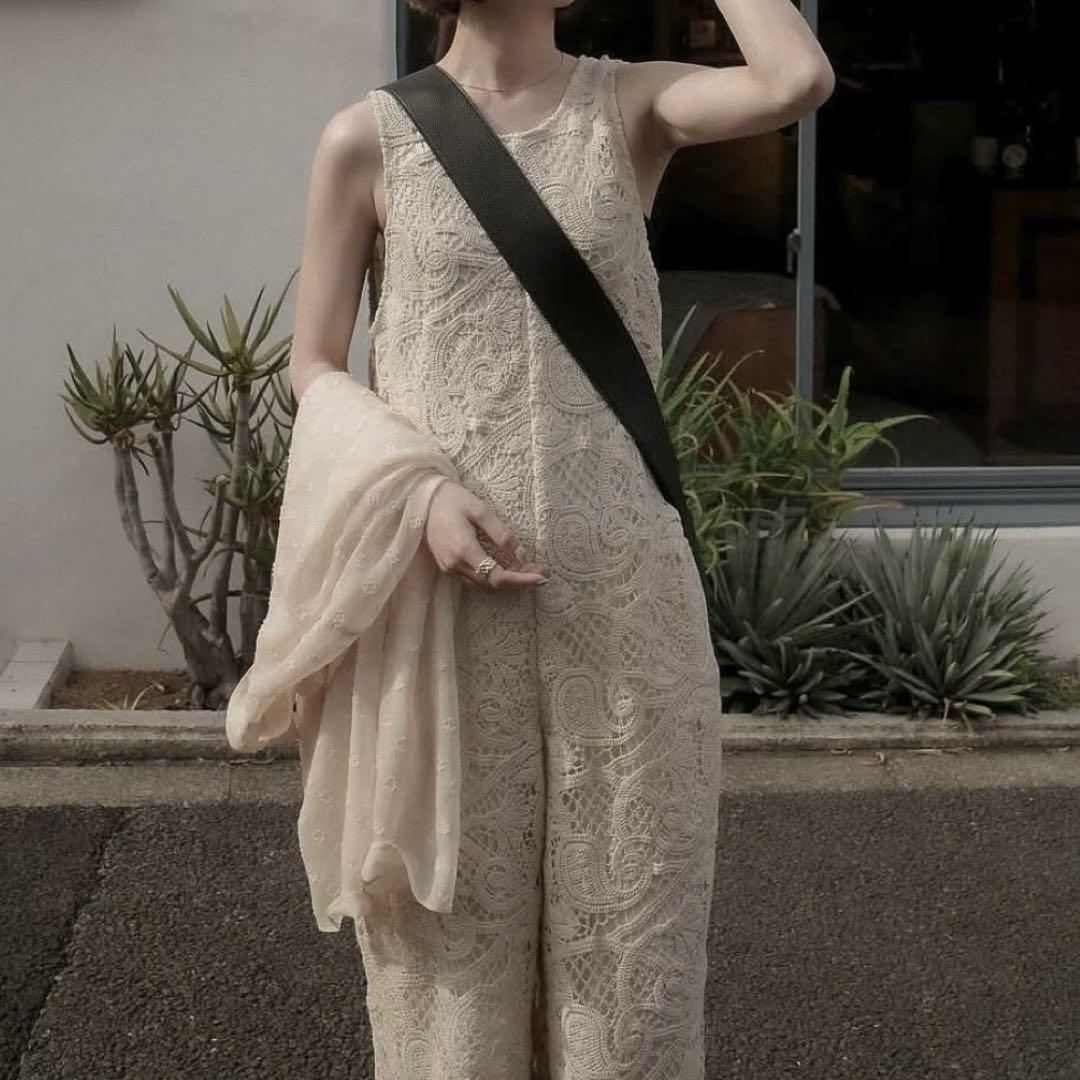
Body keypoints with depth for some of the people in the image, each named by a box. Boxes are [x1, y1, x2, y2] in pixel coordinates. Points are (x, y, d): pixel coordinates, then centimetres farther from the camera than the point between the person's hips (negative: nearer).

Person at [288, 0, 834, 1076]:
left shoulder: (632, 104, 4)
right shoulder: (366, 139, 1)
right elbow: (312, 367, 4)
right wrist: (420, 492, -13)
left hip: (619, 577, 1)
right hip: (443, 583, -1)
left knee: (622, 907, 8)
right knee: (457, 910, 9)